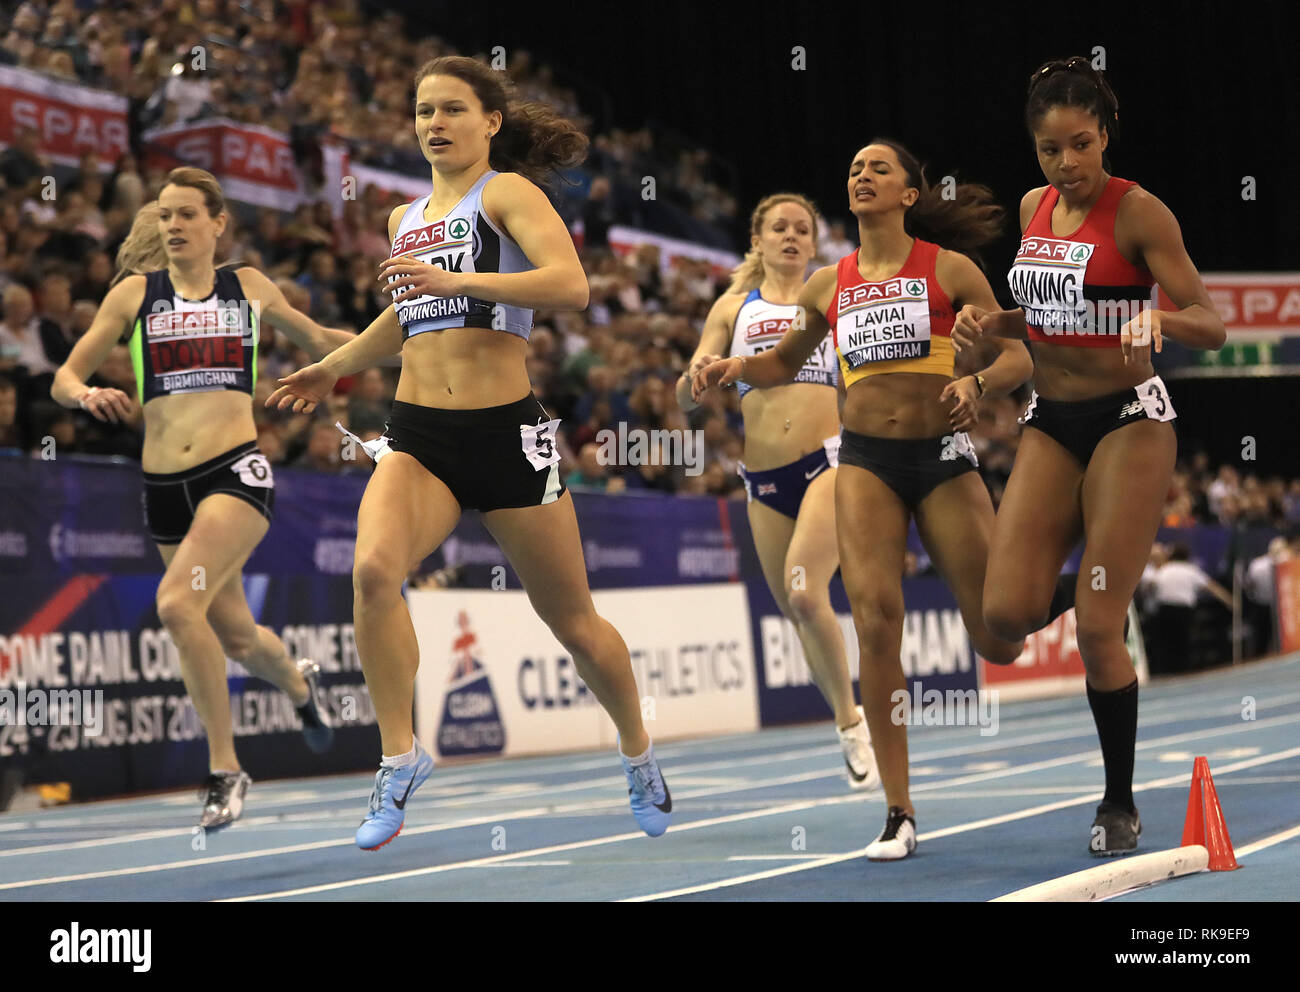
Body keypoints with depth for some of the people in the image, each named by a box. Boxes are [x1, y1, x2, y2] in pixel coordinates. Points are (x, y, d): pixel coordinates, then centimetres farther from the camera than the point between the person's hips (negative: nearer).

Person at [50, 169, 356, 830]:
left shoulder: (248, 287, 8)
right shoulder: (135, 292, 8)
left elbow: (318, 340, 26)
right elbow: (64, 379, 5)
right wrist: (88, 395, -17)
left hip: (237, 472, -3)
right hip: (165, 484, 3)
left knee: (177, 603, -25)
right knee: (236, 637, 12)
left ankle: (225, 768, -12)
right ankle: (299, 682, 49)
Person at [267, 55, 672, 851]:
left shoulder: (508, 191, -4)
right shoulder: (407, 219, 15)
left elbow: (571, 285, -22)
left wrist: (457, 280, -27)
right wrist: (332, 369, 45)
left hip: (506, 430, -4)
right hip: (419, 434, 5)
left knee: (572, 620, 7)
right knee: (374, 569, -26)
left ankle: (639, 754, 32)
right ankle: (400, 757, -16)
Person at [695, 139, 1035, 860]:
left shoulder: (949, 269, 1)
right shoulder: (828, 284, 10)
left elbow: (1017, 356, -1)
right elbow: (783, 363, 24)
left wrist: (977, 383, -23)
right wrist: (734, 367, 3)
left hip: (943, 457, -2)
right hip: (865, 461, 2)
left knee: (998, 643, 1)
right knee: (876, 620, -17)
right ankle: (898, 813, -10)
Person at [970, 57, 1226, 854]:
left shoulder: (1139, 212, -10)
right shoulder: (1034, 209, 8)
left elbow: (1212, 327, -12)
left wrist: (1157, 318, -33)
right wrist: (998, 323, 1)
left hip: (1129, 420, -5)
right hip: (1050, 422, 5)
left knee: (1097, 630, -6)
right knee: (1008, 613, -10)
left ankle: (1121, 803, 10)